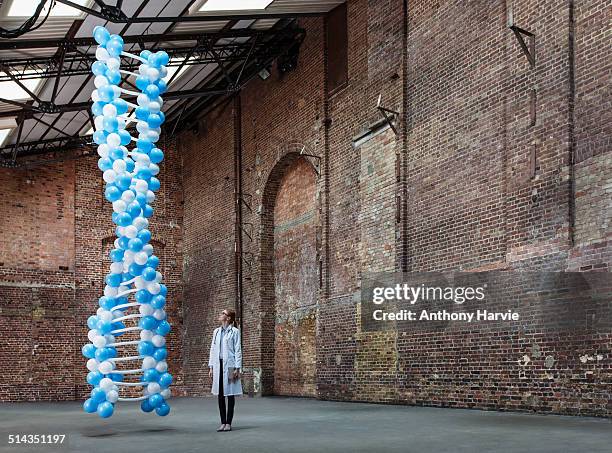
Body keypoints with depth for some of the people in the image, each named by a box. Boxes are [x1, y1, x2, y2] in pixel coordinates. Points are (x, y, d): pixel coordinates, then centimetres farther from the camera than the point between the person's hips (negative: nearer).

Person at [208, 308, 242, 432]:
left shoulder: (234, 331, -2)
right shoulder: (216, 332, 13)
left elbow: (238, 350, -4)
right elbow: (212, 349, 15)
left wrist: (237, 368, -9)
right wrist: (211, 367, 10)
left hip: (229, 365, -5)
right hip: (218, 365, 5)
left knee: (230, 394, 1)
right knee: (220, 395, 6)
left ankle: (228, 423, 6)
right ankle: (223, 422, 12)